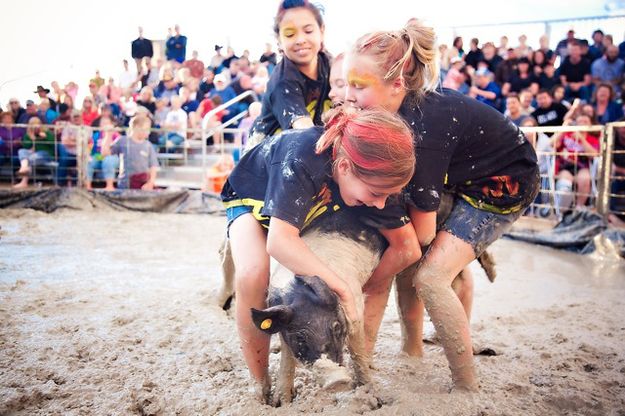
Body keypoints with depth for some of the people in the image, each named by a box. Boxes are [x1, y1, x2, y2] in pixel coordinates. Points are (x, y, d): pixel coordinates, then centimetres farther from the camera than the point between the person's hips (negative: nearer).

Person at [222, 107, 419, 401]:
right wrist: (343, 289, -51)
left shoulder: (373, 177, -27)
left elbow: (407, 248, -19)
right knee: (254, 275, -32)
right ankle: (262, 386, -12)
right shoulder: (302, 158, -44)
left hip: (311, 206, 5)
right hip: (251, 198, -5)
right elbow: (279, 242, -52)